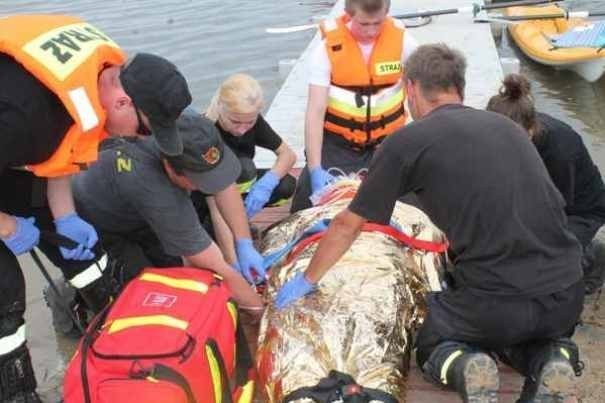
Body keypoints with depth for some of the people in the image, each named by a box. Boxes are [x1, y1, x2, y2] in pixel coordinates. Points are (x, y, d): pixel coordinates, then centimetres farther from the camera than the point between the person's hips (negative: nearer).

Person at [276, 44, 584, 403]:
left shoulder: (408, 141, -2)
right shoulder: (507, 125, 12)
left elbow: (348, 225, 7)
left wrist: (308, 280, 23)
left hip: (496, 302, -4)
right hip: (569, 296, 4)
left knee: (431, 345, 26)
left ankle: (464, 369, -5)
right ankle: (550, 359, 5)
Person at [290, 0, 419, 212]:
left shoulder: (403, 42, -9)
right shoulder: (328, 48, -14)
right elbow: (315, 111, -19)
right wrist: (315, 169, -26)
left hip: (387, 142, 1)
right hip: (337, 143, -1)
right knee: (309, 203, -8)